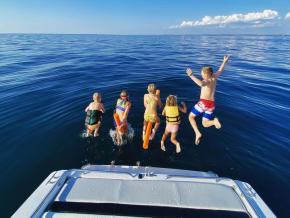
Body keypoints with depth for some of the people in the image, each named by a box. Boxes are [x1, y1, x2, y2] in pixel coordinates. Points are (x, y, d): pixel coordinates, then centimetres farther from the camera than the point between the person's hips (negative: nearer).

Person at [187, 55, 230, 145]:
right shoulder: (214, 78, 10)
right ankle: (214, 121, -19)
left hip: (204, 103, -7)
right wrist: (224, 62, 47)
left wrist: (191, 75, -35)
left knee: (191, 117, 13)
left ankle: (198, 133, -5)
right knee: (205, 124, 14)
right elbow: (220, 70, 30)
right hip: (211, 104, 7)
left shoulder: (207, 81, -10)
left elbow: (201, 84, -36)